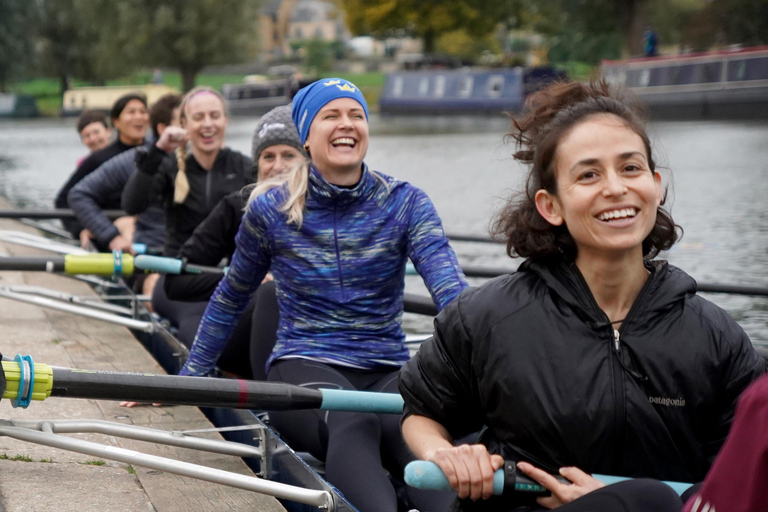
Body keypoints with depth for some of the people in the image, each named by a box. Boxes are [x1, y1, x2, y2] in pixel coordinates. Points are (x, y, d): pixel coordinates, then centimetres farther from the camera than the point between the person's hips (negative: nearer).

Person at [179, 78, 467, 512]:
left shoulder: (405, 203, 3)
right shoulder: (271, 209, 3)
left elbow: (452, 291, -11)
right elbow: (231, 299, 19)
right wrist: (189, 378, 21)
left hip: (387, 371, 2)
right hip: (304, 367, -1)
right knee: (352, 425, -39)